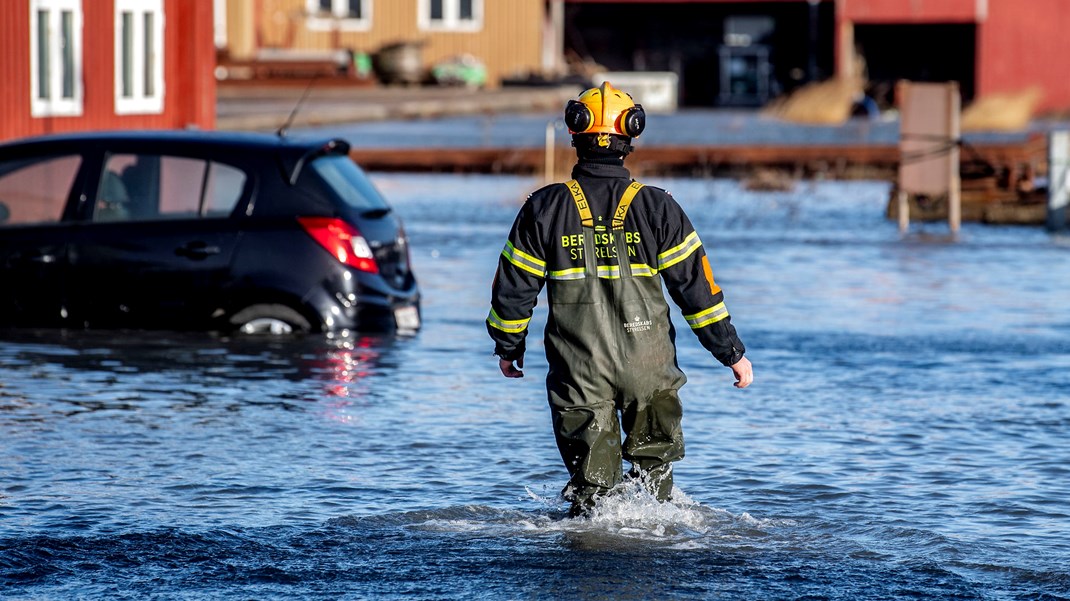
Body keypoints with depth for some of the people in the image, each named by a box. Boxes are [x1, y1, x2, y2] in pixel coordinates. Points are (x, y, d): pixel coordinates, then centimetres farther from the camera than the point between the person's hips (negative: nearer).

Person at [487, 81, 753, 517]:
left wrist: (508, 346, 21)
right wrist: (731, 352, 6)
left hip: (578, 370, 0)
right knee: (654, 461, 17)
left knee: (592, 482, 8)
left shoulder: (545, 208, -2)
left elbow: (513, 288, 4)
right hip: (649, 368, 0)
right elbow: (696, 285, -2)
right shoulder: (656, 208, -4)